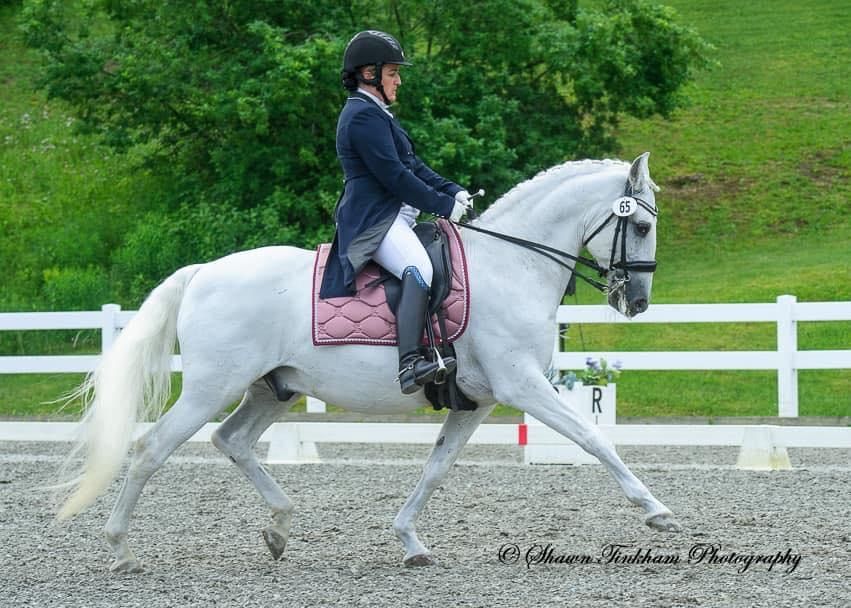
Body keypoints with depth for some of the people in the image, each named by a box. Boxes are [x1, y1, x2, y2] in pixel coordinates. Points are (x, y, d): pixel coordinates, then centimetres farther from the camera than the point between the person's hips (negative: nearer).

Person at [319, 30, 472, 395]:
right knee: (420, 271, -34)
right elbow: (394, 176, -17)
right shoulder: (364, 115, -11)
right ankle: (410, 365, -49)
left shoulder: (376, 114, 24)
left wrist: (453, 191, 9)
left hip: (395, 216, 12)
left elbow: (412, 165, 23)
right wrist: (444, 205, -13)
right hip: (374, 220, -12)